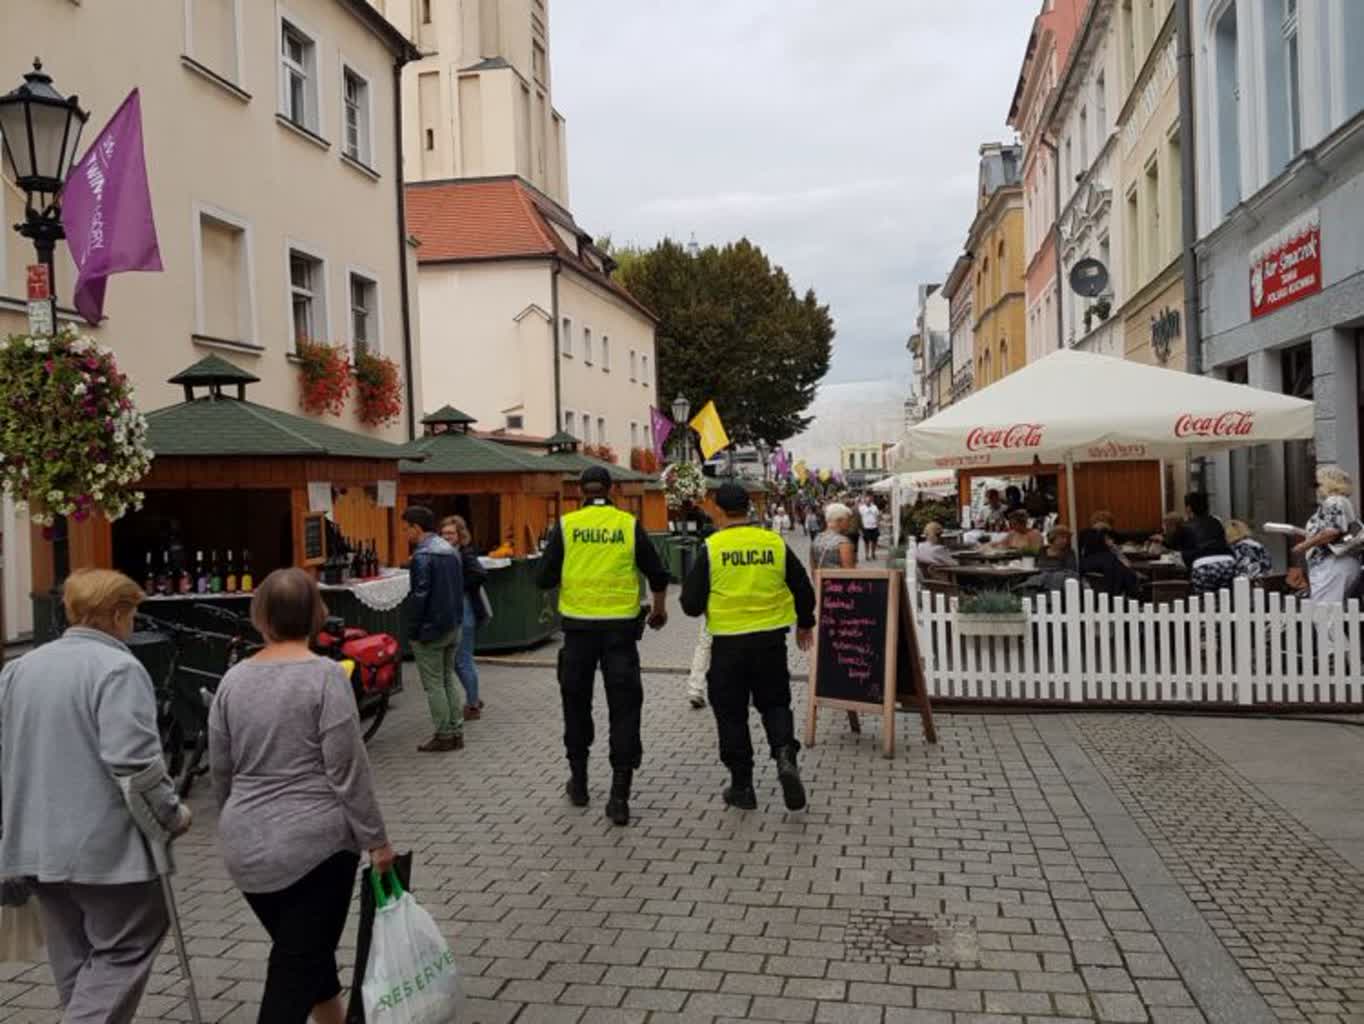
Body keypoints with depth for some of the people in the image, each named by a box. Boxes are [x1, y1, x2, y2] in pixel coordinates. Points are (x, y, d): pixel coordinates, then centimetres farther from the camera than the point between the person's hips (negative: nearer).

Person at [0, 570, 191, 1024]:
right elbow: (132, 760, -23)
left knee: (74, 956, 19)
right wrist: (173, 813, -10)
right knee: (122, 950, 3)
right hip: (105, 843, -8)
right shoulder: (118, 668, -16)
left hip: (39, 842, 8)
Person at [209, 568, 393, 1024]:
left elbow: (220, 774, 10)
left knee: (298, 951, 20)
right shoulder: (325, 676, -14)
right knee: (298, 963, 1)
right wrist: (376, 839, -7)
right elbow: (348, 770, -15)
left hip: (248, 848, 6)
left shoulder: (233, 679, 3)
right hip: (314, 843, -6)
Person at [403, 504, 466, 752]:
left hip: (430, 629, -9)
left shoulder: (422, 556, -17)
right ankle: (456, 731, 18)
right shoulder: (450, 550, 11)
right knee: (449, 676, 15)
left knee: (434, 683, 0)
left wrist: (413, 629, -12)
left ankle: (444, 736, 5)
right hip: (453, 625, 9)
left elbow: (419, 596, -19)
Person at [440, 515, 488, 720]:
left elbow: (481, 575, -27)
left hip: (465, 613, -8)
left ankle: (473, 706, 14)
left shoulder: (465, 555, -14)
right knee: (457, 660, 15)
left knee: (463, 660, 1)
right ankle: (473, 699, 31)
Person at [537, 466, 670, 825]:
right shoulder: (629, 525, 0)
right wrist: (659, 609, 23)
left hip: (579, 627, 1)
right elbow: (657, 574, 5)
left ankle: (579, 781, 29)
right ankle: (619, 795, -2)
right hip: (621, 627, 0)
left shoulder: (566, 525, -2)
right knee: (624, 707, 3)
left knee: (577, 702, 18)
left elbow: (545, 579, -3)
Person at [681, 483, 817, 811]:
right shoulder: (775, 543, -1)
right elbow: (804, 590, 8)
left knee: (731, 713, 11)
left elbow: (691, 603, -7)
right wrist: (805, 624, 25)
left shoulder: (711, 548, -9)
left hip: (728, 642, -2)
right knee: (774, 702, 18)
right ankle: (785, 755, -7)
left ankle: (742, 785, 16)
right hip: (771, 639, 2)